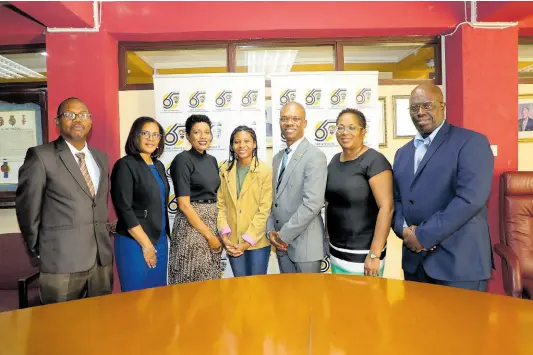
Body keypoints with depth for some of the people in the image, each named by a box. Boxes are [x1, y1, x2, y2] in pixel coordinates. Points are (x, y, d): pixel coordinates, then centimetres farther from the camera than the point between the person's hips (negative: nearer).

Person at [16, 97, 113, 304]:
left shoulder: (101, 157, 12)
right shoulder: (40, 156, -7)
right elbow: (27, 209, -3)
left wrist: (102, 240, 15)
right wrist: (39, 250, 3)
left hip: (102, 258, 5)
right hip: (62, 261, -5)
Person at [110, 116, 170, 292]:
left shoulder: (159, 166, 10)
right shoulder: (125, 165, -11)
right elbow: (125, 210, -16)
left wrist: (164, 236, 10)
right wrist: (146, 244, -14)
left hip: (160, 240, 7)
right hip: (135, 242, -7)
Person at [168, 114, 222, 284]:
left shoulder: (212, 160, 10)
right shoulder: (183, 160, -11)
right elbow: (184, 204, -16)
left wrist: (219, 232, 8)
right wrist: (209, 235, -15)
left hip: (212, 222, 7)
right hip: (192, 224, -7)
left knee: (210, 280, 14)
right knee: (193, 281, 1)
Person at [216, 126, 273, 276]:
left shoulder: (266, 171, -9)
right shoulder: (225, 170, 3)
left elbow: (264, 210, -10)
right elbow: (220, 205, 3)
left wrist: (247, 241, -13)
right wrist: (224, 235, -8)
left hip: (257, 241, -3)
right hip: (233, 241, 3)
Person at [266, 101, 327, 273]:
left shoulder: (315, 156, -14)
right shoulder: (277, 158, 11)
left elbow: (313, 203, -23)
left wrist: (283, 235, -17)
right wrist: (271, 231, -2)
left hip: (305, 244, -7)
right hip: (282, 244, 7)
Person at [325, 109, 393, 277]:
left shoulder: (374, 161, -14)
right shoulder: (335, 160, 7)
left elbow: (386, 208, -19)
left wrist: (374, 255, -21)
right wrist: (329, 241, 11)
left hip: (362, 254, -7)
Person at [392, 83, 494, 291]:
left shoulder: (471, 142, -7)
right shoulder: (403, 153, 14)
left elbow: (470, 198, -19)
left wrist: (423, 235, -18)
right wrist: (404, 229, -7)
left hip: (459, 261, -6)